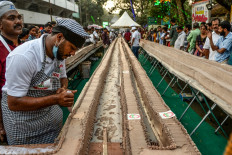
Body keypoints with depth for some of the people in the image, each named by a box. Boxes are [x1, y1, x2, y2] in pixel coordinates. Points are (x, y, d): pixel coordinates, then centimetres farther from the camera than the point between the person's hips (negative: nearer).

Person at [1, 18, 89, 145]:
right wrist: (56, 99, -30)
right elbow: (14, 103, -26)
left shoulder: (59, 52, -5)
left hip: (52, 113, 7)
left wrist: (64, 89, -11)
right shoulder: (23, 57, -29)